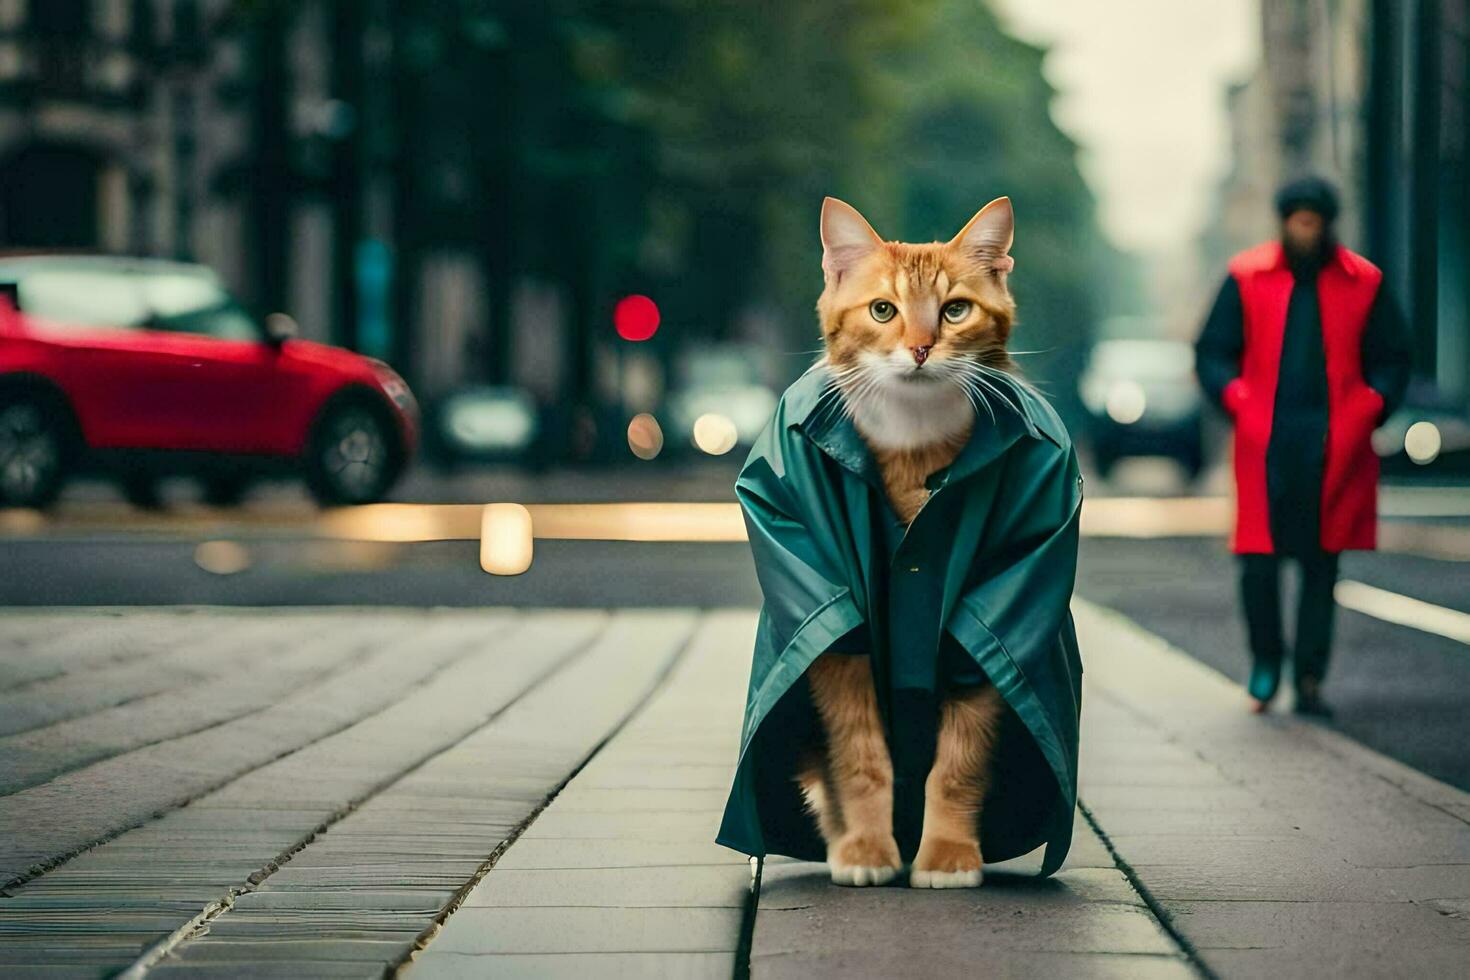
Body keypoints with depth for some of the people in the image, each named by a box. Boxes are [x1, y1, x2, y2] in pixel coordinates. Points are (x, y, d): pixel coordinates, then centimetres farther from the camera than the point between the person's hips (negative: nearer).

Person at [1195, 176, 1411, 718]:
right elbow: (1212, 353, 9)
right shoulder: (1247, 277, 5)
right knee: (1258, 560, -5)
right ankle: (1266, 661, 18)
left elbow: (1391, 358, 12)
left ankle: (1309, 680, 8)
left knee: (1322, 563, 1)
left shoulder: (1363, 282, 7)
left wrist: (1370, 408, -4)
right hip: (1265, 443, 0)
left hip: (1335, 444, 1)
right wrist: (1237, 401, -8)